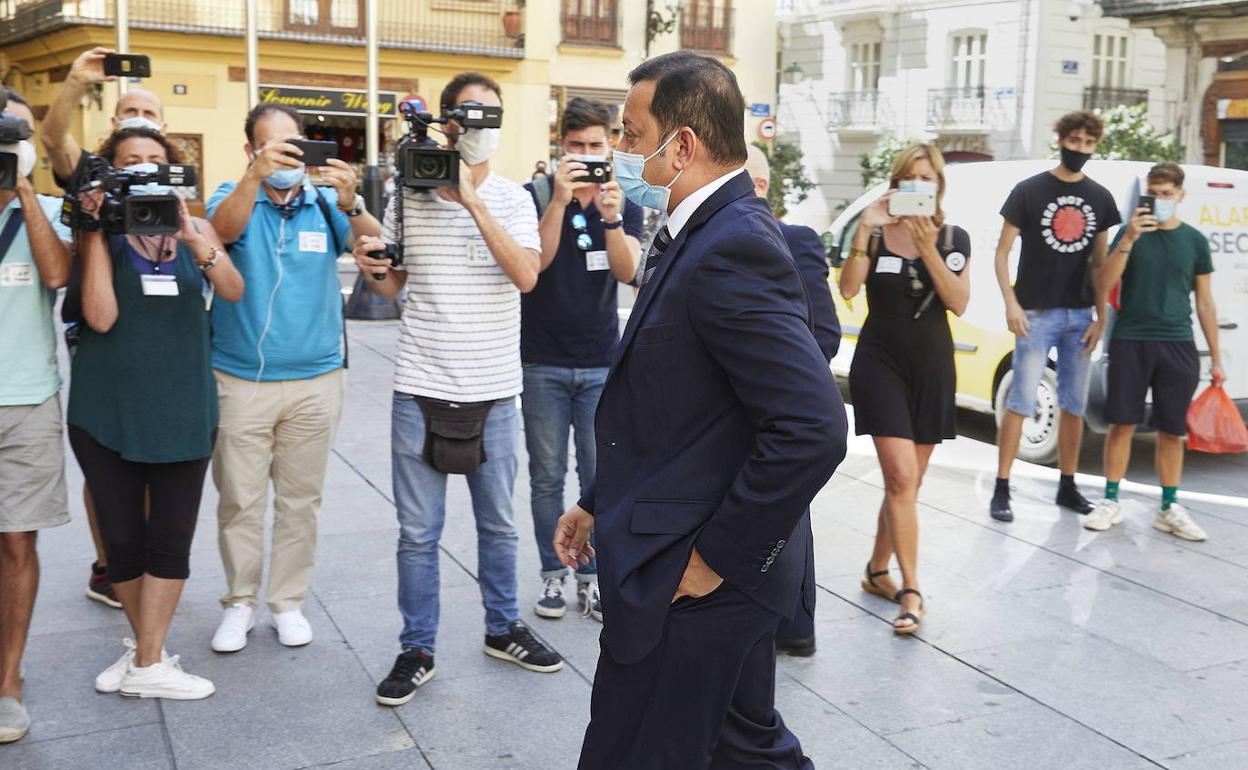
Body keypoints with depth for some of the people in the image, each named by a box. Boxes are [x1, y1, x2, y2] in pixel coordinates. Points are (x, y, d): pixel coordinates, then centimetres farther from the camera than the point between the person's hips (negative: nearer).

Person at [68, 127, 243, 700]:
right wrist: (95, 230, -14)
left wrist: (191, 239, -24)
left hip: (182, 408, 2)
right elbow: (100, 316, -15)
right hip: (107, 409, -1)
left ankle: (148, 662, 12)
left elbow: (233, 292, -10)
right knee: (122, 537, 6)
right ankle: (144, 645, 26)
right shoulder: (101, 234, 0)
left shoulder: (195, 228, 6)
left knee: (170, 538, 2)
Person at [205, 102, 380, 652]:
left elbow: (375, 246, -14)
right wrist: (254, 176, -40)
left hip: (314, 380, 1)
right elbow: (222, 229, -23)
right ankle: (239, 603, 22)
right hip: (239, 380, -1)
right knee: (239, 500, 6)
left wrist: (349, 203, -34)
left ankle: (288, 602, 24)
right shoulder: (236, 198, 0)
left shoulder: (325, 203, 2)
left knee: (300, 499, 10)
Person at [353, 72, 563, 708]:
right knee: (418, 532, 6)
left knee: (498, 525, 14)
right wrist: (373, 269, -9)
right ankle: (417, 650, 20)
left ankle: (502, 630, 33)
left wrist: (473, 201, -21)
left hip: (493, 392, 0)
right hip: (420, 390, 0)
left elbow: (526, 276, -18)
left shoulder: (511, 199, -1)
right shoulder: (409, 196, 2)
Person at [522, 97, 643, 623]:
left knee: (600, 478, 3)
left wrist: (610, 217, -28)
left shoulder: (625, 206, 4)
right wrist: (560, 200, -27)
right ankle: (553, 575, 18)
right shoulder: (536, 195, -3)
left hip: (601, 363, 2)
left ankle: (591, 578, 14)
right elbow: (535, 262, -16)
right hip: (543, 363, -1)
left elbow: (628, 272, -12)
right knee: (547, 478, 6)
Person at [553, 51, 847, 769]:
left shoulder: (732, 248, -23)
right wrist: (601, 502, 16)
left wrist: (716, 558, -22)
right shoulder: (701, 235, 9)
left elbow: (812, 426, -31)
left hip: (696, 583, -10)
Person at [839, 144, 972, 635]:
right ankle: (911, 591, -12)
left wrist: (928, 247, -16)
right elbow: (848, 289, -17)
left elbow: (959, 303, -8)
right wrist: (864, 229, -23)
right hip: (881, 362, -3)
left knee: (908, 483, 10)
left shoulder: (954, 238, 4)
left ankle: (877, 571, 26)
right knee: (901, 477, -14)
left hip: (933, 366, 4)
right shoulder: (875, 233, -1)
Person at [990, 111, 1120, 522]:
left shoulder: (1100, 198, 10)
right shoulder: (1030, 191, -2)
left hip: (1080, 315, 4)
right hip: (1037, 314, -4)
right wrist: (1011, 304, -13)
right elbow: (1002, 251, -2)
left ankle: (1068, 487, 21)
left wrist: (1101, 317, 4)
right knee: (1020, 403, -5)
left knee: (1074, 406, 10)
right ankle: (1001, 490, 1)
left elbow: (1099, 261, 11)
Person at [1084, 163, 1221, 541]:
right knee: (1122, 423, 3)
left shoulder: (1195, 240, 6)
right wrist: (1128, 240, -22)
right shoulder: (1132, 232, 2)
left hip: (1178, 345, 1)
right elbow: (1104, 283, -9)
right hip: (1129, 341, -1)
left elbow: (1204, 302, 10)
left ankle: (1169, 509, 15)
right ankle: (1111, 502, 13)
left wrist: (1216, 357, 8)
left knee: (1172, 431, 5)